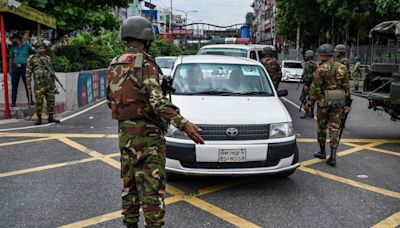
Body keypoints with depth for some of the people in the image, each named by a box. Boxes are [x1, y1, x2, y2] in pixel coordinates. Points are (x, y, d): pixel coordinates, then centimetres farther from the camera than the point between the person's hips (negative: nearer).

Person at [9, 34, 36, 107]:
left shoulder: (27, 45, 1)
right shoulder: (13, 47, 11)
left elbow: (35, 52, 5)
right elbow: (11, 59, 15)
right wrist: (10, 69, 11)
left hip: (24, 67, -3)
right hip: (15, 67, 3)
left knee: (27, 84, 1)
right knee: (14, 85, 3)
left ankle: (30, 100, 10)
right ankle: (13, 101, 7)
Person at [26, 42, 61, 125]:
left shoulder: (47, 58, 13)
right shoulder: (32, 59, -1)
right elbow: (28, 73, -1)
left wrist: (54, 84, 13)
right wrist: (29, 85, -5)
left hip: (49, 84, 4)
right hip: (39, 85, -4)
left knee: (51, 101, 4)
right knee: (39, 102, -1)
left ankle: (51, 118, 12)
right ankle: (39, 119, 9)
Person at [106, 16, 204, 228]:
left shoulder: (114, 66, 9)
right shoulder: (145, 64, -16)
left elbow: (110, 100, 16)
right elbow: (157, 101, -28)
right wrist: (184, 124, -33)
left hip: (125, 133, 8)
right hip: (147, 134, -8)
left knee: (129, 184, 16)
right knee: (152, 187, -3)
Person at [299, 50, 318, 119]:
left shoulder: (308, 64, -15)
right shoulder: (314, 64, 14)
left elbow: (309, 75, -22)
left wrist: (306, 85, -22)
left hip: (308, 83, -10)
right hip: (313, 83, 10)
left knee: (302, 97, -7)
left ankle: (307, 112, -12)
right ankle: (311, 113, 14)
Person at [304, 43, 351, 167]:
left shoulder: (322, 69, -11)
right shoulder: (342, 67, 6)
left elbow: (315, 87, -11)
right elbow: (347, 87, 9)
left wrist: (309, 103, -4)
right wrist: (347, 103, 15)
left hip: (325, 101, -4)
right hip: (339, 101, 4)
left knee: (322, 126, 13)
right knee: (334, 129, 3)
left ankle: (322, 152, 25)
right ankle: (332, 157, -2)